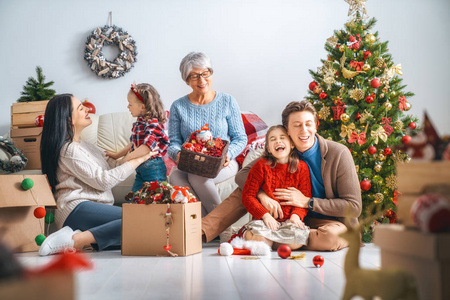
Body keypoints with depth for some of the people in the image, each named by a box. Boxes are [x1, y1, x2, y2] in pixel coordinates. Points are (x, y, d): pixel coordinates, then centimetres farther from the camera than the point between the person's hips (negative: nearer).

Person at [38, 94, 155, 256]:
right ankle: (76, 240, -26)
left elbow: (111, 164, 17)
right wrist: (139, 159, -6)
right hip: (77, 209, -9)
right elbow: (103, 180, -12)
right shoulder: (69, 150, -7)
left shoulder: (83, 146, 23)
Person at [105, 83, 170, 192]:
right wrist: (117, 155, 22)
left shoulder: (153, 123, -19)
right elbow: (133, 143, 19)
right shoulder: (139, 122, 8)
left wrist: (129, 157, -24)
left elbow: (147, 147, -31)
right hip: (140, 168, 9)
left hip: (153, 168, -9)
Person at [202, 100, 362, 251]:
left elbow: (354, 207, -18)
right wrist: (262, 194, -26)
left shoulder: (338, 154, -17)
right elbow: (242, 175, -5)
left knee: (331, 236, -41)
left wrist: (307, 202, -23)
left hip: (336, 222, -3)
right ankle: (200, 232, -19)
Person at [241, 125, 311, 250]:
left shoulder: (301, 167, 5)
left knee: (298, 240, -31)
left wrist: (296, 215, -14)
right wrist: (265, 215, -16)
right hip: (264, 219, -1)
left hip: (289, 220, 2)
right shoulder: (261, 166, 0)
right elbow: (248, 196, -2)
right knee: (258, 238, -33)